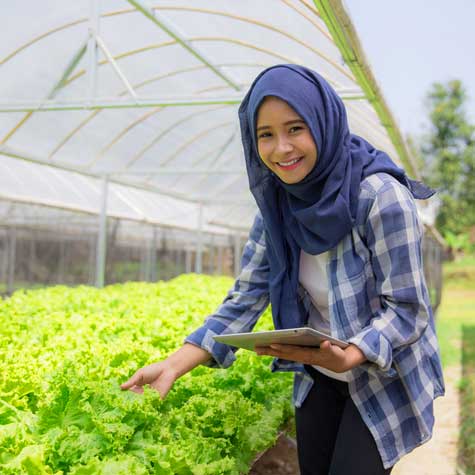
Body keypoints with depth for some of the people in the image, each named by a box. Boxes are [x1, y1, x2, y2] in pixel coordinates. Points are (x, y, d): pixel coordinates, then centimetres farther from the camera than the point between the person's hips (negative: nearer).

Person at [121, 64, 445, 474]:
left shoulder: (381, 196, -25)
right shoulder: (277, 204, -7)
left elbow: (406, 309, -22)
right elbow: (246, 297, -8)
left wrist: (348, 356, -40)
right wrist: (174, 365, -19)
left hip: (386, 378, -5)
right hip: (318, 378, 5)